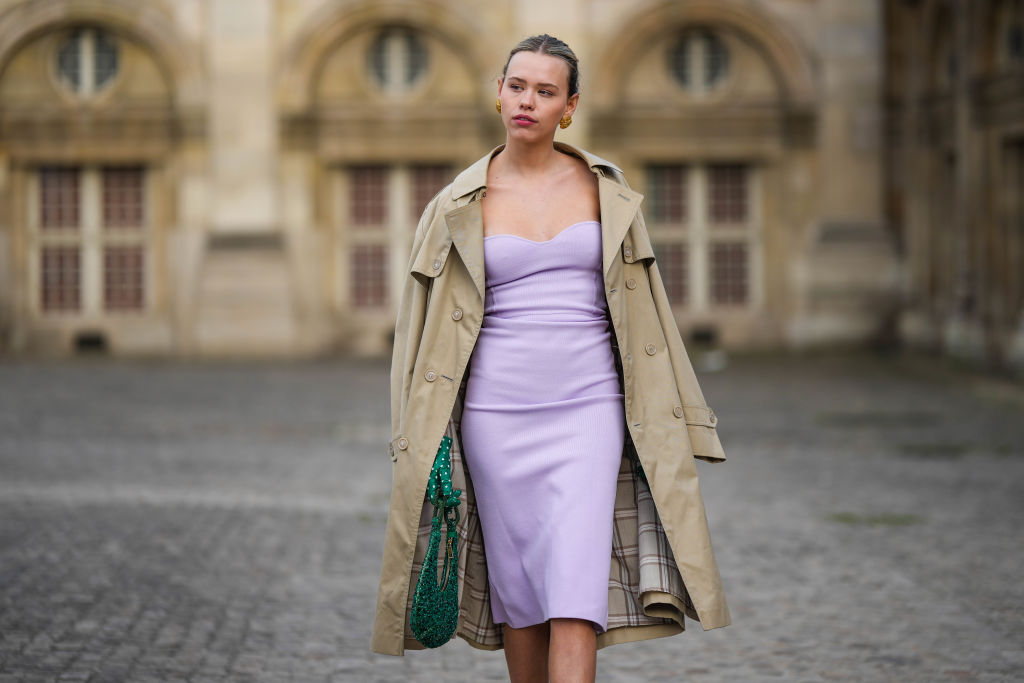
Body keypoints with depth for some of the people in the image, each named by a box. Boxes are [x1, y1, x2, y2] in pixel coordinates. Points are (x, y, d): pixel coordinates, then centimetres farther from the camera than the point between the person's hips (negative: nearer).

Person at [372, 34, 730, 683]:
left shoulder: (605, 188, 5)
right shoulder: (459, 206, 3)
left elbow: (641, 309, 11)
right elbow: (423, 328, 7)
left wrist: (661, 421, 8)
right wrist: (420, 447, 2)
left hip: (587, 411, 0)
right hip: (495, 415, 1)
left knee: (574, 594, -10)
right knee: (517, 591, 7)